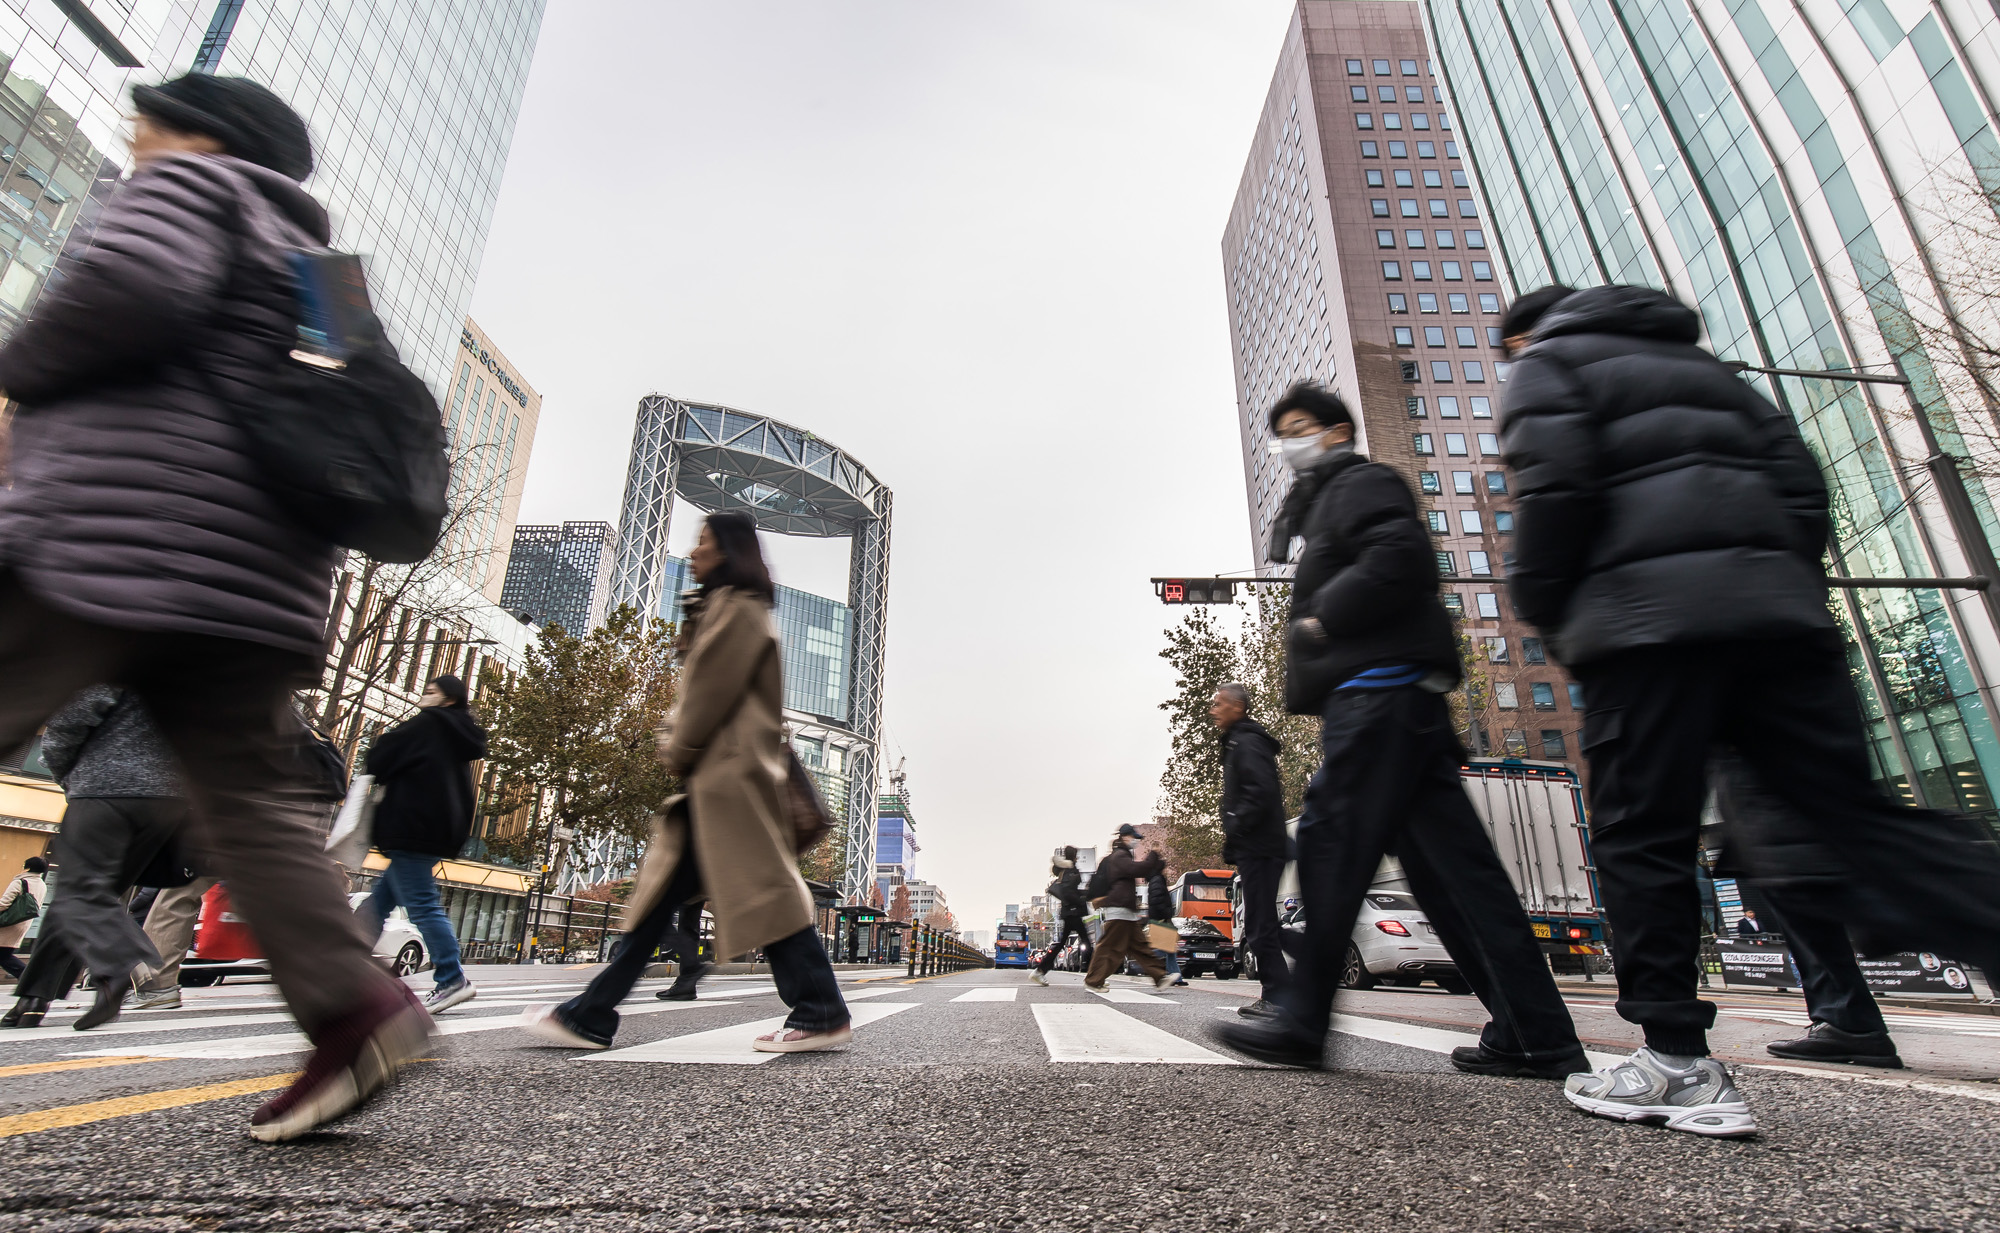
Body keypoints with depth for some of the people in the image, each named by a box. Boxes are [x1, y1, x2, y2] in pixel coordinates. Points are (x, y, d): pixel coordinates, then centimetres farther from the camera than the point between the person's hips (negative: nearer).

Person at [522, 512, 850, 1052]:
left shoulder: (738, 608, -6)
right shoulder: (717, 610, 25)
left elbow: (714, 689, -13)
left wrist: (680, 751, -3)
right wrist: (673, 741, 10)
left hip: (731, 773, -10)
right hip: (712, 776, 10)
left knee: (763, 885, -9)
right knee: (662, 890, 10)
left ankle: (822, 1013, -2)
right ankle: (589, 1016, 17)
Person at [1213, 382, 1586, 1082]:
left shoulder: (1361, 482, 3)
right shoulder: (1328, 502, 32)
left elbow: (1401, 556, -17)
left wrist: (1320, 620, -12)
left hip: (1377, 688, -10)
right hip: (1380, 697, 10)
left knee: (1330, 847, -10)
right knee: (1449, 863, 6)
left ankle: (1303, 1024, -4)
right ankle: (1534, 1036, 11)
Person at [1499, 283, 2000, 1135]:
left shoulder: (1547, 363, 12)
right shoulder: (1703, 365, 33)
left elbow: (1554, 485, -8)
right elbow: (1800, 481, 23)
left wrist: (1543, 610, -1)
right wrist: (1791, 585, 22)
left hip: (1644, 609, -7)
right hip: (1778, 605, 7)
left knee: (1641, 834, -3)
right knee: (1852, 809, 5)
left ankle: (1678, 1063, 0)